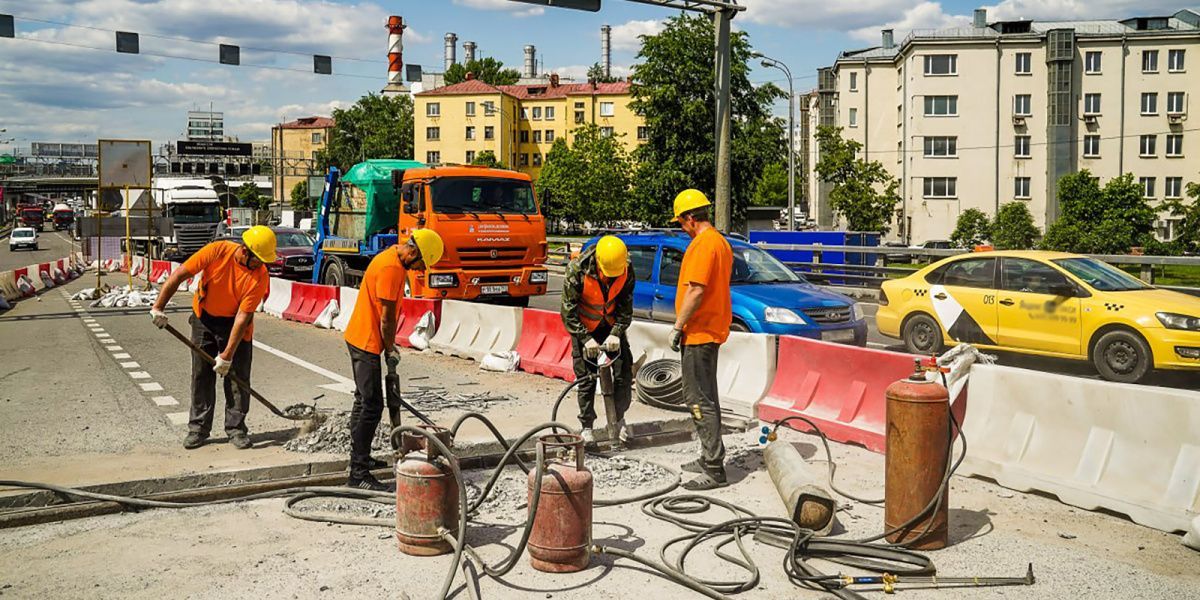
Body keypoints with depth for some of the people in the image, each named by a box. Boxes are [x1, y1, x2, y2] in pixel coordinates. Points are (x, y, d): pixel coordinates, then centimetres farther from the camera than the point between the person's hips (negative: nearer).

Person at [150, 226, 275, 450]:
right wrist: (159, 308, -17)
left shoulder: (260, 276, -25)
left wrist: (227, 355, -24)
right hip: (204, 318, 1)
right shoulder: (217, 251, -24)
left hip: (234, 323, -1)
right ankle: (199, 428, 15)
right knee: (201, 375, 5)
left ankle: (236, 428, 9)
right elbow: (179, 275, -16)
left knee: (237, 377, -3)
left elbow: (242, 317, -25)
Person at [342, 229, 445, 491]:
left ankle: (359, 458, 31)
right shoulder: (391, 268, -21)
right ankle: (358, 474, -9)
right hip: (367, 342, -11)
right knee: (372, 406, -10)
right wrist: (390, 351, -7)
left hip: (359, 339, 11)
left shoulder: (393, 260, 11)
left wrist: (389, 346, 14)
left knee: (363, 401, 19)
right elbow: (387, 317, -18)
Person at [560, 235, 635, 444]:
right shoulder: (577, 270, -27)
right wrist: (586, 339, -24)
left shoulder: (627, 271, -18)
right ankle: (586, 427, 10)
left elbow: (626, 306, -8)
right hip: (583, 327, -3)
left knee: (624, 372, -1)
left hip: (611, 326, 3)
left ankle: (618, 417, 18)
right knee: (586, 378, -2)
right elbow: (568, 310, -20)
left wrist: (615, 333, -20)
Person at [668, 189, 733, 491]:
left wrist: (678, 326, -16)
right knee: (705, 397, 18)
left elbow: (696, 290, -24)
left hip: (700, 331, -11)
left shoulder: (703, 244, -18)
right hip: (712, 329, 11)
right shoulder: (721, 241, 15)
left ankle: (714, 470, -7)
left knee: (698, 399, -8)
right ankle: (709, 458, 27)